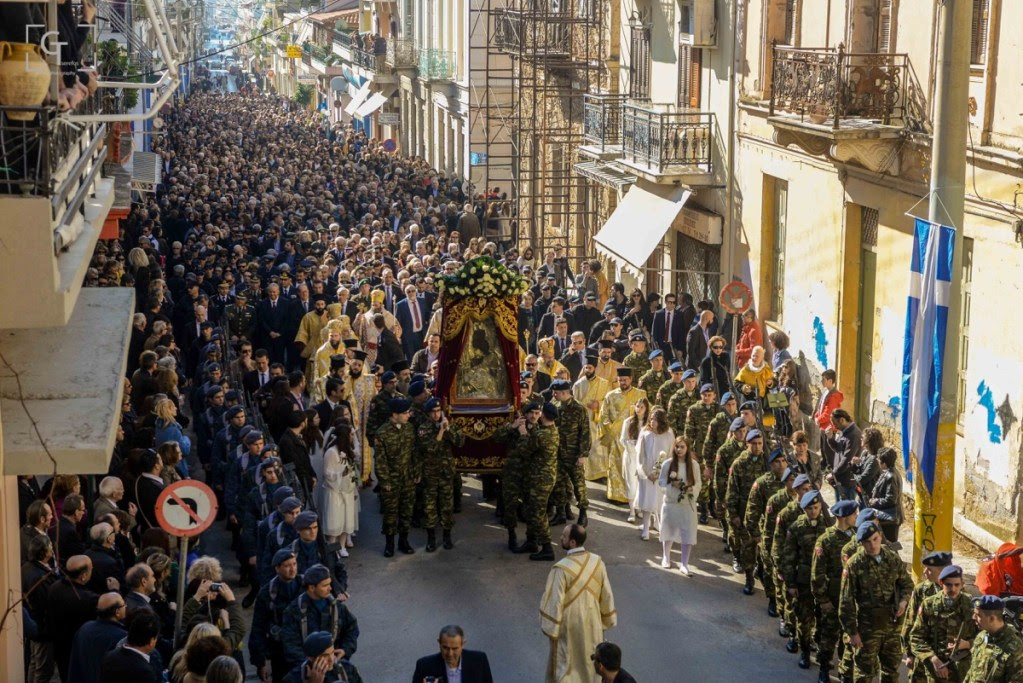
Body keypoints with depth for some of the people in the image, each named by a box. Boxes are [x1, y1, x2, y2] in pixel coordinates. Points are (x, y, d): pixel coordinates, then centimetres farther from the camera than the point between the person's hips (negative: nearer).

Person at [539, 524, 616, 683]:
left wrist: (550, 629, -9)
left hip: (568, 626, -5)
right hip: (591, 623, 5)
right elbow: (606, 595, 0)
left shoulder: (561, 569, -27)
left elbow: (554, 602, -21)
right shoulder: (597, 562, -10)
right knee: (590, 662, 21)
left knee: (564, 665, 12)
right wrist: (606, 620, 13)